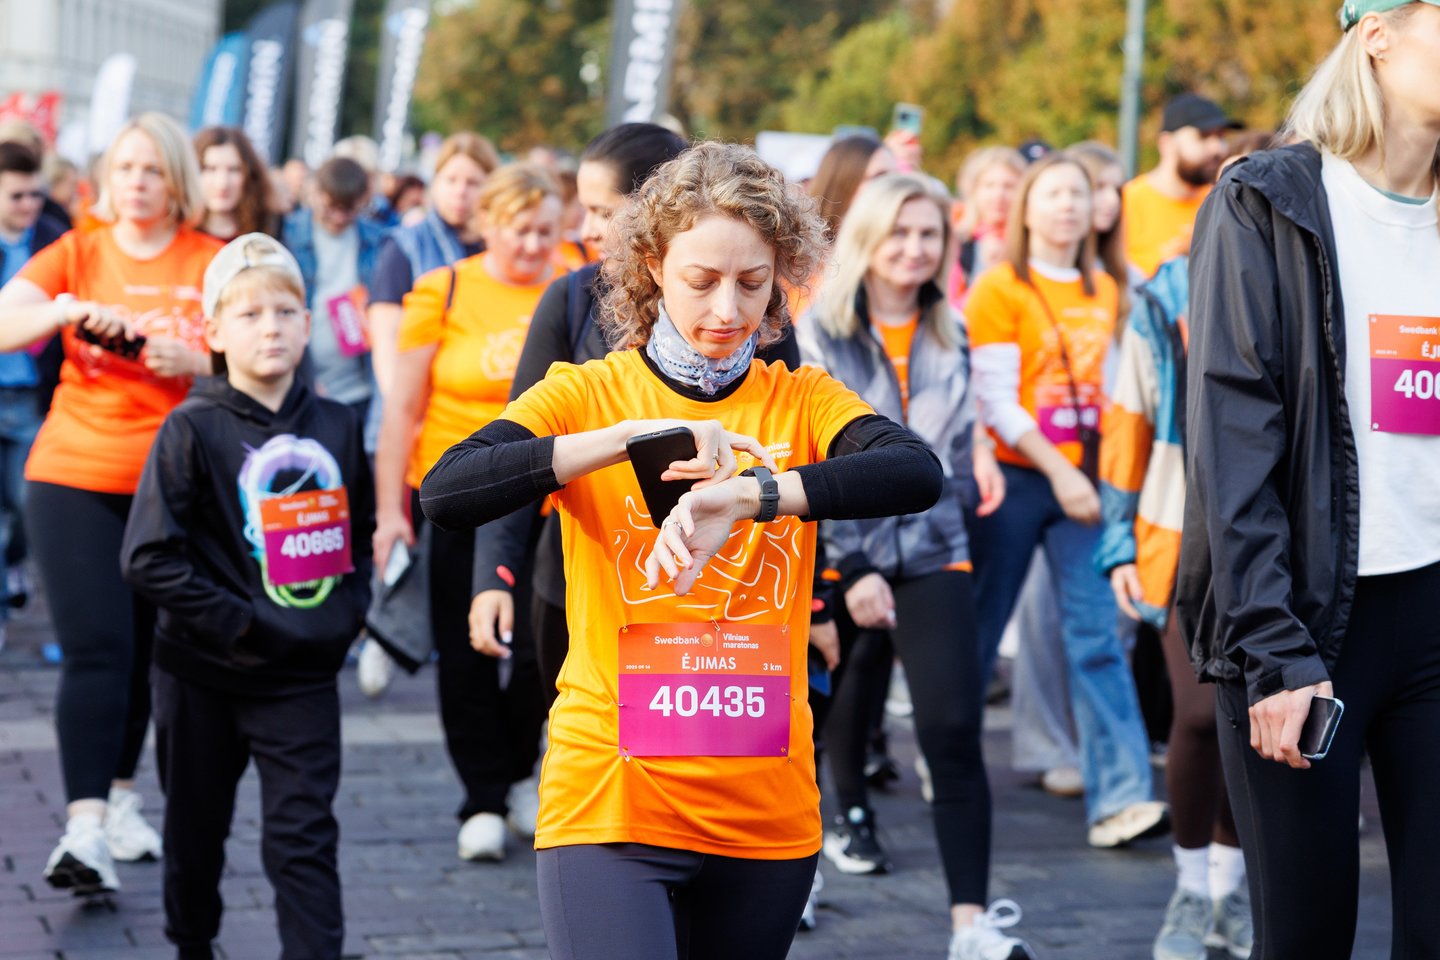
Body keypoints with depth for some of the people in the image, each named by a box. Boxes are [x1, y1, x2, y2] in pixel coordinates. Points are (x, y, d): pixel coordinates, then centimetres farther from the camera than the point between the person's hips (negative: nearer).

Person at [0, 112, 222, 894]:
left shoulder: (213, 264, 2)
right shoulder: (78, 254, 3)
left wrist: (191, 360, -19)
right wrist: (68, 308, -25)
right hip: (74, 478, -1)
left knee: (143, 649, 11)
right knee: (94, 650, -12)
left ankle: (120, 797, 30)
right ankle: (85, 828, -17)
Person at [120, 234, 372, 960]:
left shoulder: (337, 427, 4)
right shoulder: (194, 431, -10)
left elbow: (360, 535, 16)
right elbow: (148, 558, -15)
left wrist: (345, 612, 0)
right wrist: (235, 622, -18)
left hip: (304, 676, 2)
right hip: (202, 674, -1)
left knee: (304, 839, -4)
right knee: (197, 826, 15)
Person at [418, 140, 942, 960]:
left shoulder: (802, 400, 5)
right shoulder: (587, 394, 1)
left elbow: (918, 472, -16)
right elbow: (445, 493, -16)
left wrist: (749, 494, -31)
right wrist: (633, 437, -23)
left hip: (768, 815, 3)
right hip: (610, 802, -3)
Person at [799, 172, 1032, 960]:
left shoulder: (950, 336, 9)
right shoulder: (818, 333, -5)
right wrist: (851, 568, -14)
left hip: (933, 553, 2)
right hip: (841, 554, -2)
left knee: (954, 731, -11)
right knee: (848, 695, 16)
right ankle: (852, 818, 47)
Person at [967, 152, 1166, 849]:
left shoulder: (1104, 292, 10)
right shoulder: (1000, 289, -5)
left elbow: (1118, 385, 13)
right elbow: (995, 400, -10)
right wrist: (1058, 471, -16)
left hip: (1083, 481, 3)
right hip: (1017, 476, -3)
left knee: (1096, 632, -4)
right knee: (981, 625, 8)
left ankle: (1120, 795, -9)